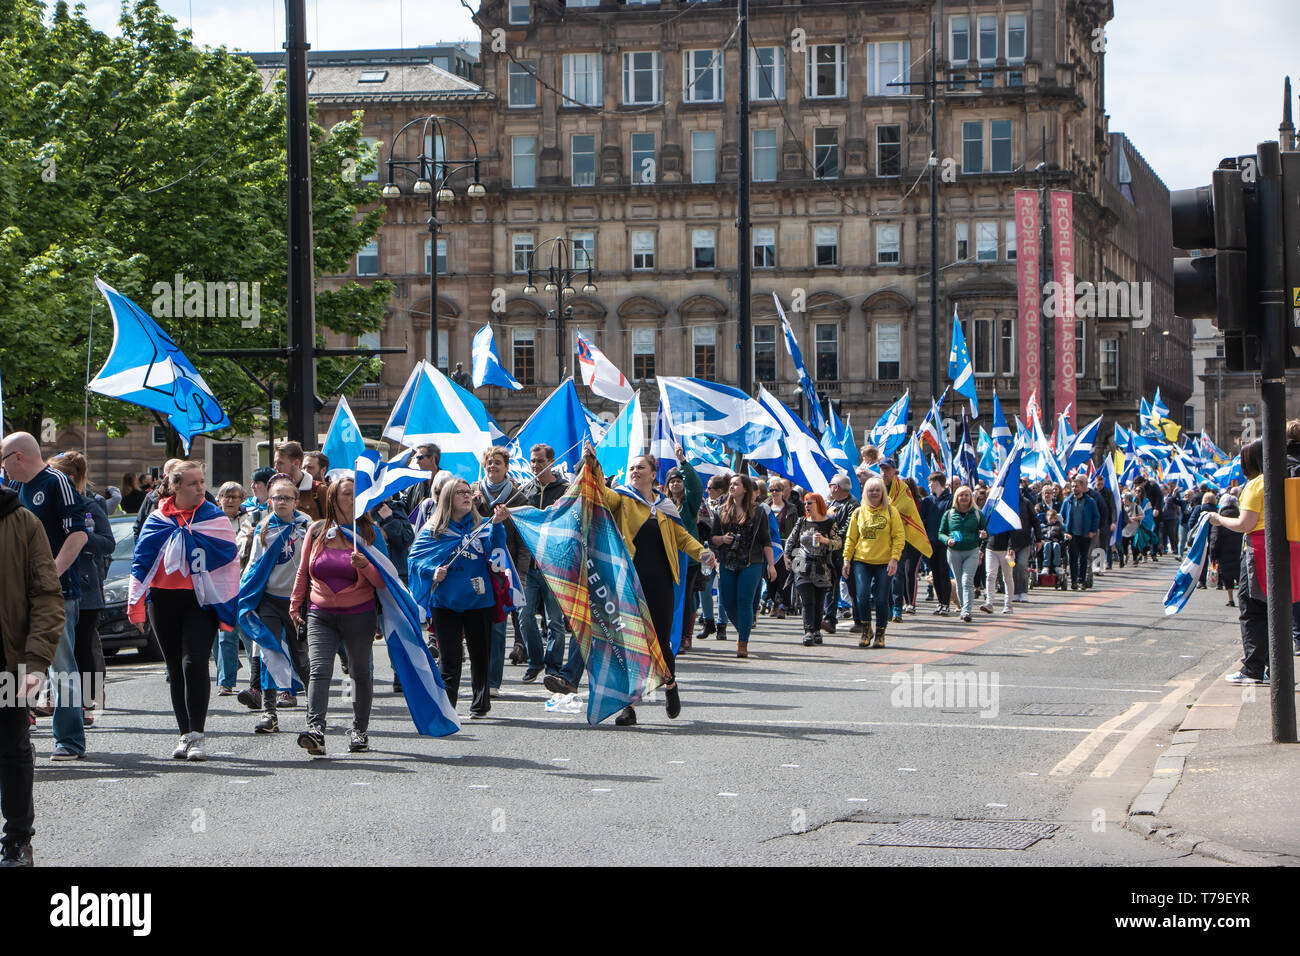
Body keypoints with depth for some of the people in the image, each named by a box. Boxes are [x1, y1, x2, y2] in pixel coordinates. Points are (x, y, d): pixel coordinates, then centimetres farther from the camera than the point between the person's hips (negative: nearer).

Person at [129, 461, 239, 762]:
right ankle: (185, 734, 16)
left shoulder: (215, 518, 1)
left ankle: (196, 735, -11)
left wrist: (229, 608, -1)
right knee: (176, 670, 8)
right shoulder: (157, 520, 7)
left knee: (194, 663, -17)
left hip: (201, 601, -3)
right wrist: (136, 606, 8)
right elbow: (141, 562, 12)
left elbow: (230, 563, 3)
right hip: (165, 602, 3)